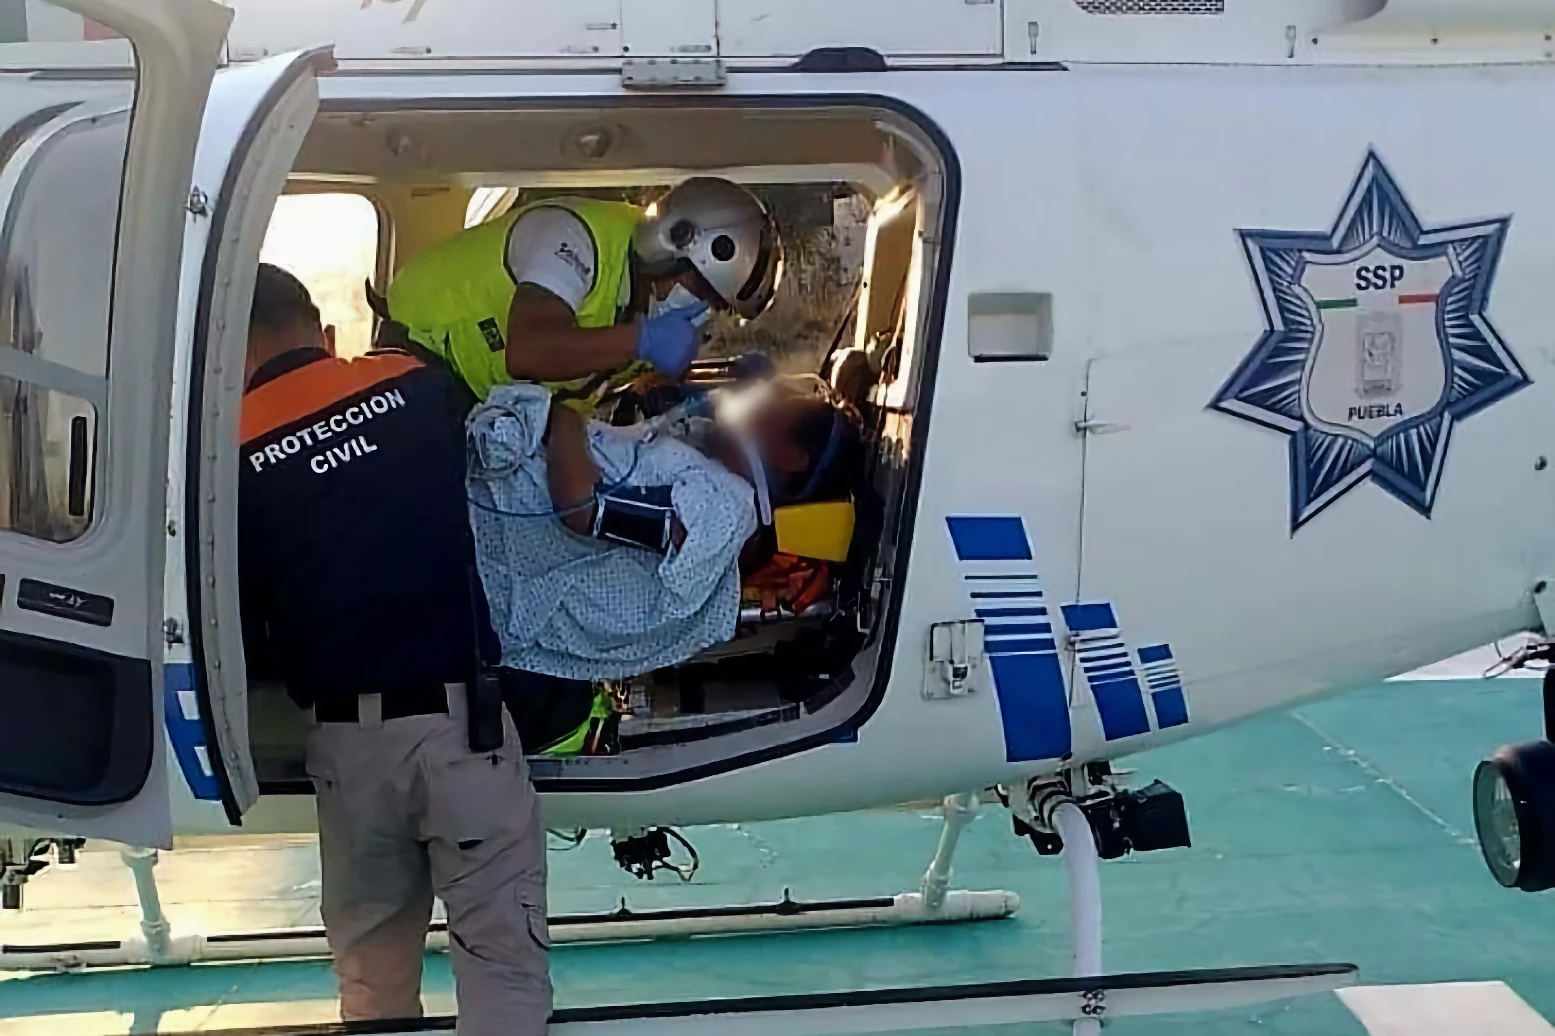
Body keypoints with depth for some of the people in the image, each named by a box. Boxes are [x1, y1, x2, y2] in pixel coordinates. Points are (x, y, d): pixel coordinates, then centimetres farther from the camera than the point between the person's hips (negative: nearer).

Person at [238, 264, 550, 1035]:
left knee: (370, 965, 19)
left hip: (345, 737, 1)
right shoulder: (420, 386, -2)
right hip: (459, 716, -1)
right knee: (504, 959, 6)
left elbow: (239, 630, 4)